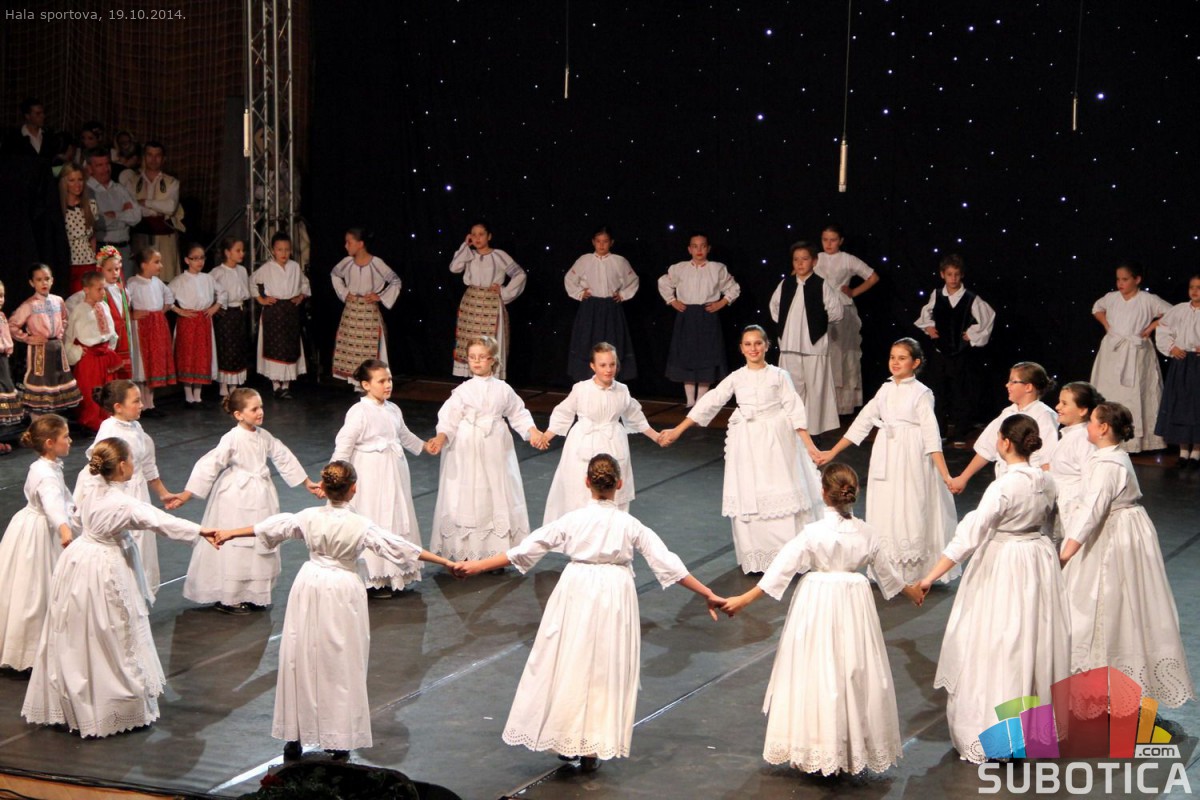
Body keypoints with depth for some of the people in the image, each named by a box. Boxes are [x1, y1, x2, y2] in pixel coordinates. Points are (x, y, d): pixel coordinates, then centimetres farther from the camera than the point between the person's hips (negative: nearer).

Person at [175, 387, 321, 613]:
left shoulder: (264, 436, 4)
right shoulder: (232, 439, -17)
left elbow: (284, 458, 16)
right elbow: (209, 465, -18)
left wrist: (307, 483, 23)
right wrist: (187, 494, -21)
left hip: (260, 497, 7)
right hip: (237, 499, -7)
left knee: (260, 547, 13)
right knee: (234, 549, -4)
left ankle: (254, 595, 26)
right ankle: (227, 598, 7)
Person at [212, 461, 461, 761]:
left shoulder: (309, 518, -6)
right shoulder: (361, 526, -15)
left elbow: (267, 528, 7)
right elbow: (400, 547, -12)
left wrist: (230, 533, 23)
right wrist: (445, 561, -7)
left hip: (310, 587, 3)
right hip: (343, 591, -3)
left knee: (301, 660, 11)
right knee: (340, 664, 6)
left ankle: (293, 739, 19)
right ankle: (338, 743, 11)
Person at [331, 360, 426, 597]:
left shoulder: (393, 409, 7)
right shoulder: (359, 412, -16)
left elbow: (404, 435, 26)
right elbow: (344, 445, -15)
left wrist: (424, 446, 37)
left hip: (394, 475, 8)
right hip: (371, 477, -8)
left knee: (397, 522, 12)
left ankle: (393, 574, 23)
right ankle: (373, 580, 2)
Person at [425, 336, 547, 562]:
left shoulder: (503, 389, 5)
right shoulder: (463, 391, -1)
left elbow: (518, 415, 14)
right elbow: (449, 420, -6)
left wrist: (533, 432, 0)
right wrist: (440, 439, -23)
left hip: (496, 453, 2)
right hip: (468, 452, -2)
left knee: (497, 498, 5)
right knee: (467, 499, -1)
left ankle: (497, 554, 14)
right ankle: (464, 554, 6)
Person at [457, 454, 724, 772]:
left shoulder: (572, 521, -5)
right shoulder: (630, 525, -5)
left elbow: (525, 550, -3)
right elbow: (667, 564, -5)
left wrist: (478, 566, 5)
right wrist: (708, 595, 1)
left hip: (576, 593, 0)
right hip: (616, 594, 0)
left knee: (569, 665, 12)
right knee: (606, 671, 9)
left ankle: (565, 737, 19)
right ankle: (592, 749, 14)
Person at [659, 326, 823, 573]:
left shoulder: (779, 376, 2)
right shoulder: (736, 378, 6)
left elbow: (794, 410, -1)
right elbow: (709, 403, 6)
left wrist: (809, 445, -8)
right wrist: (677, 430, 3)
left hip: (775, 442, -2)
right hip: (746, 444, 2)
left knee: (781, 497, -4)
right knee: (748, 502, 1)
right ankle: (755, 559, 8)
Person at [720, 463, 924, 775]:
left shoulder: (812, 533, -16)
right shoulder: (868, 534, -4)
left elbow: (782, 569, -16)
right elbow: (885, 572, 10)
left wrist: (744, 599, -11)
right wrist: (909, 589, 31)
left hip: (817, 605, -3)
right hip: (854, 607, 3)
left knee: (816, 675, 5)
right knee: (853, 674, 13)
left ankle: (817, 748, 12)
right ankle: (854, 746, 22)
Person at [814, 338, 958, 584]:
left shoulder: (921, 393, -4)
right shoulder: (885, 390, 10)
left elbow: (931, 435, -10)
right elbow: (862, 423, 15)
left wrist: (945, 475, -17)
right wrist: (832, 452, 14)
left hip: (911, 461, -5)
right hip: (885, 460, 5)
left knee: (910, 513, -4)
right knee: (884, 513, 6)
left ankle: (913, 575, 4)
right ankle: (889, 572, 13)